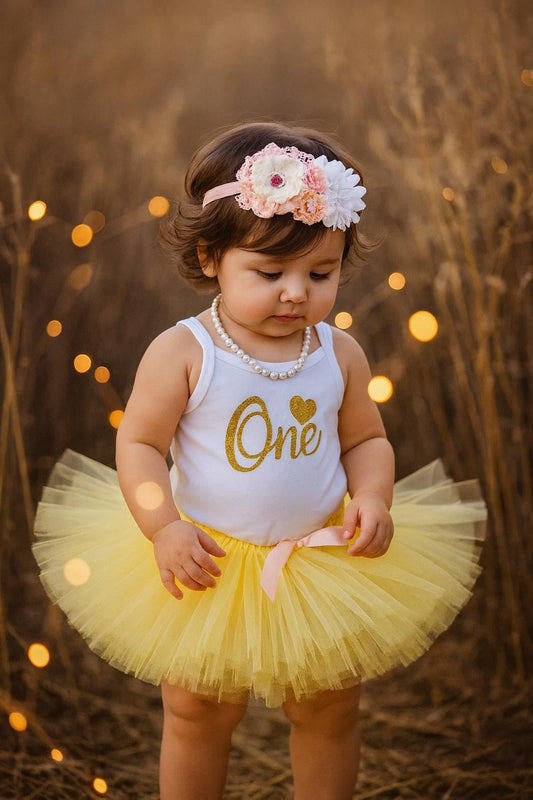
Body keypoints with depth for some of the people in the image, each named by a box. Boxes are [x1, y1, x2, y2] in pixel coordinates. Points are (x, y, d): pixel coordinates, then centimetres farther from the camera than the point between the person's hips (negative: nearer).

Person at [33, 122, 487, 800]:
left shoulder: (340, 355, -6)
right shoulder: (183, 354, -16)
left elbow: (366, 440, 5)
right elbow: (138, 444, -13)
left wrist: (373, 499, -14)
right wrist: (164, 528, -25)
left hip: (324, 562, 3)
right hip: (208, 564, -2)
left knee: (330, 713, 16)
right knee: (197, 715, 14)